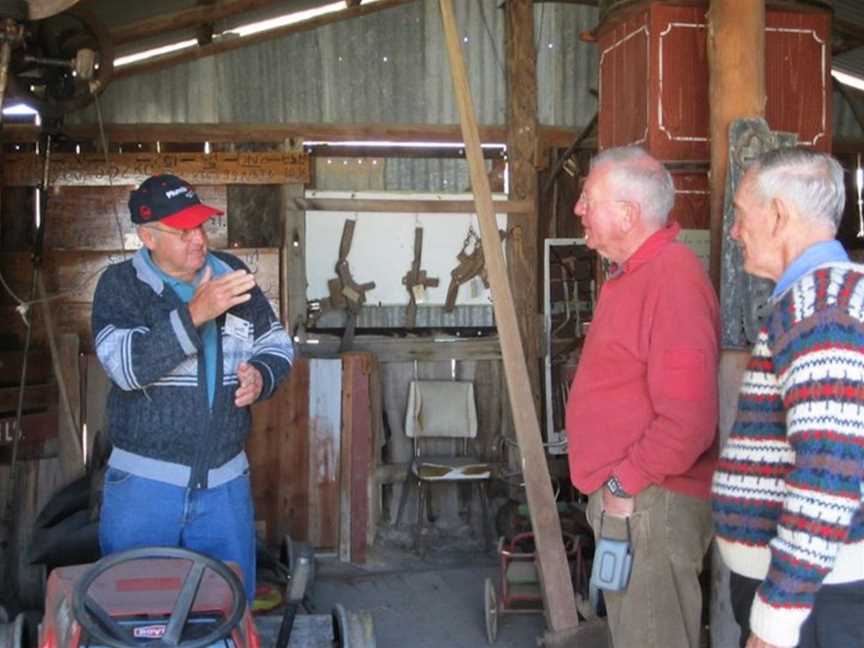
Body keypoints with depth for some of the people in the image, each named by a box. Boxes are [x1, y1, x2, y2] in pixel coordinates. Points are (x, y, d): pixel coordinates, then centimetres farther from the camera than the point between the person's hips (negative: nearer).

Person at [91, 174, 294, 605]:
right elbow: (125, 366, -21)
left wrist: (262, 376, -9)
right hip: (143, 482, -3)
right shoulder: (120, 284, -6)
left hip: (226, 481, 3)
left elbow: (278, 344, 13)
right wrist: (194, 314, -29)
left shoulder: (231, 274, 4)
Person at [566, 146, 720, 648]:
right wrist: (613, 482, 15)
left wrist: (625, 481, -18)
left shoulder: (672, 278, -21)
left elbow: (688, 420, -27)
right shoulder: (631, 273, 13)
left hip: (650, 506, -10)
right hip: (624, 498, 10)